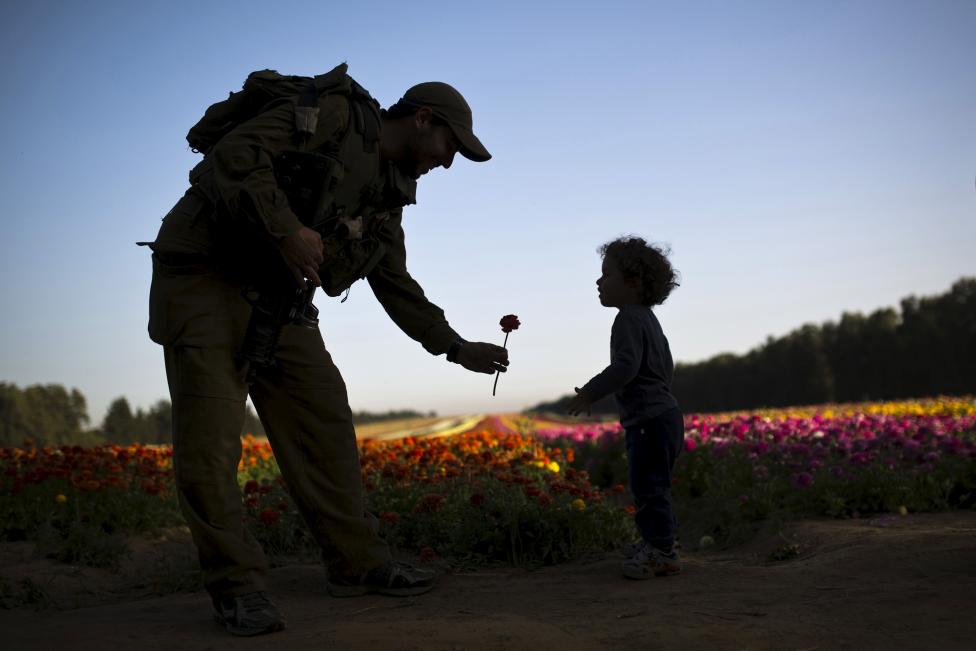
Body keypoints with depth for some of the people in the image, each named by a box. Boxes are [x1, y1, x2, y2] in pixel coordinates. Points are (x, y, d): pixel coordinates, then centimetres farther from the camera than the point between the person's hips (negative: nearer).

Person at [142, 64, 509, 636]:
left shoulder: (389, 192, 15)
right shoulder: (333, 115, -11)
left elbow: (395, 284, 22)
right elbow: (236, 151, -22)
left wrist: (458, 348, 19)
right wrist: (285, 228, -31)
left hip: (280, 303, 9)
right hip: (207, 276, -8)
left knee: (324, 423, 5)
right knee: (211, 438, -11)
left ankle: (358, 562, 13)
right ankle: (238, 584, -4)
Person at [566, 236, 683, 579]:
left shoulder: (628, 319, -14)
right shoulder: (648, 318, 18)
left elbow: (625, 365, -26)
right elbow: (667, 367, 25)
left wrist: (592, 392, -19)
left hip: (649, 420, -11)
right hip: (664, 411, 11)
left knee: (649, 486, -6)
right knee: (649, 486, 18)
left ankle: (661, 554, -1)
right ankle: (656, 541, 27)